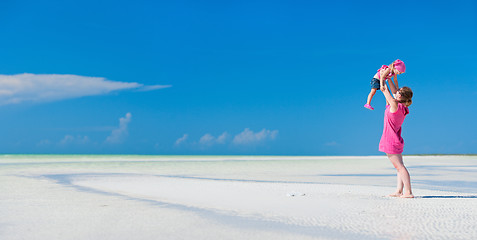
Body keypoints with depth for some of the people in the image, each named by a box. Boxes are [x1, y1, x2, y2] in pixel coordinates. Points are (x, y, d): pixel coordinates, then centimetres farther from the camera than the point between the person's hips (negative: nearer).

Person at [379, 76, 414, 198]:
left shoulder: (395, 105, -20)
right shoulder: (403, 107, 4)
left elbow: (384, 90, -10)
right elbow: (394, 90, 19)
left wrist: (382, 79, 6)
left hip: (390, 141, -9)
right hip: (397, 141, 9)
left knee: (400, 167, -9)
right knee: (399, 167, 9)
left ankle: (408, 192, -8)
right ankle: (399, 191, 11)